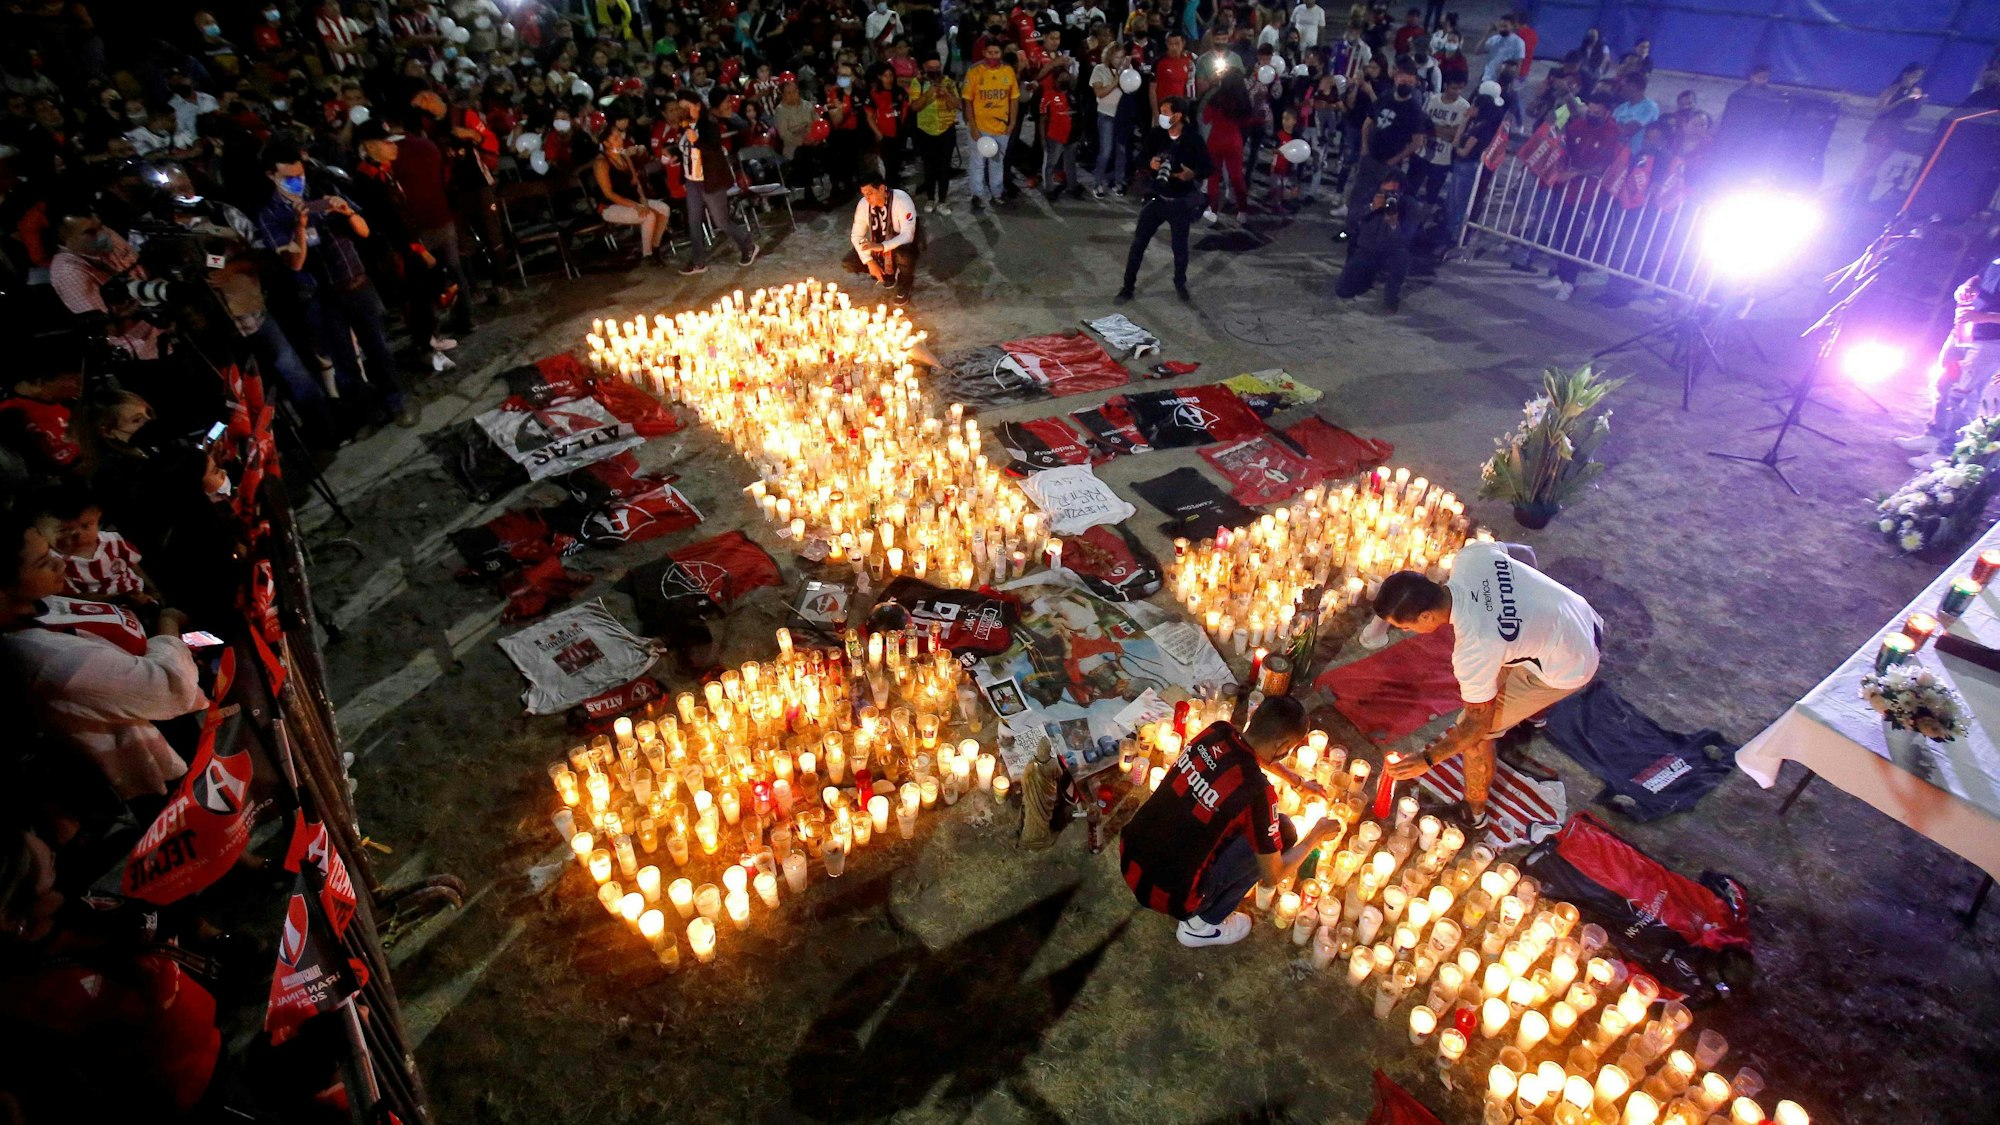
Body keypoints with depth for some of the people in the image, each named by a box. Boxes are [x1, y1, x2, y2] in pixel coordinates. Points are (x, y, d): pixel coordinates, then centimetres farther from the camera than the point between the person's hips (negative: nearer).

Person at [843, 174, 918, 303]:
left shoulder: (902, 200, -29)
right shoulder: (863, 204, -14)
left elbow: (907, 236, -34)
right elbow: (857, 236, -8)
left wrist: (882, 247, -47)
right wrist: (869, 261, -21)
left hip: (902, 245, -5)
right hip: (878, 247, 5)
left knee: (903, 255, -42)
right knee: (848, 263, -13)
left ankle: (905, 285, -5)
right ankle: (888, 273, 13)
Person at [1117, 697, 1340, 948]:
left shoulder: (1215, 731, -5)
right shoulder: (1257, 791, -24)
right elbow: (1272, 877, -8)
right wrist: (1316, 835, 6)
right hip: (1167, 895, -7)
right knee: (1283, 832, 3)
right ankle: (1204, 923, 12)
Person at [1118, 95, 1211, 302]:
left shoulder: (1194, 139, -15)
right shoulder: (1155, 134, -7)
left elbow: (1209, 168, -8)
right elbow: (1141, 159, 4)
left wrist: (1194, 174, -29)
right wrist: (1149, 163, -19)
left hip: (1181, 202, -2)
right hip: (1156, 198, 2)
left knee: (1180, 246, 11)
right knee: (1138, 243, 2)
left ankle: (1180, 283, 35)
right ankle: (1128, 285, 16)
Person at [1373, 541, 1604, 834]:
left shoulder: (1474, 649, -35)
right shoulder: (1470, 555, -22)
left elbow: (1479, 723, -21)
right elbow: (1524, 554, 1)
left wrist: (1426, 760, -14)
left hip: (1567, 668, -7)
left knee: (1473, 730, 1)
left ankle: (1474, 815, 22)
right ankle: (1530, 713, 64)